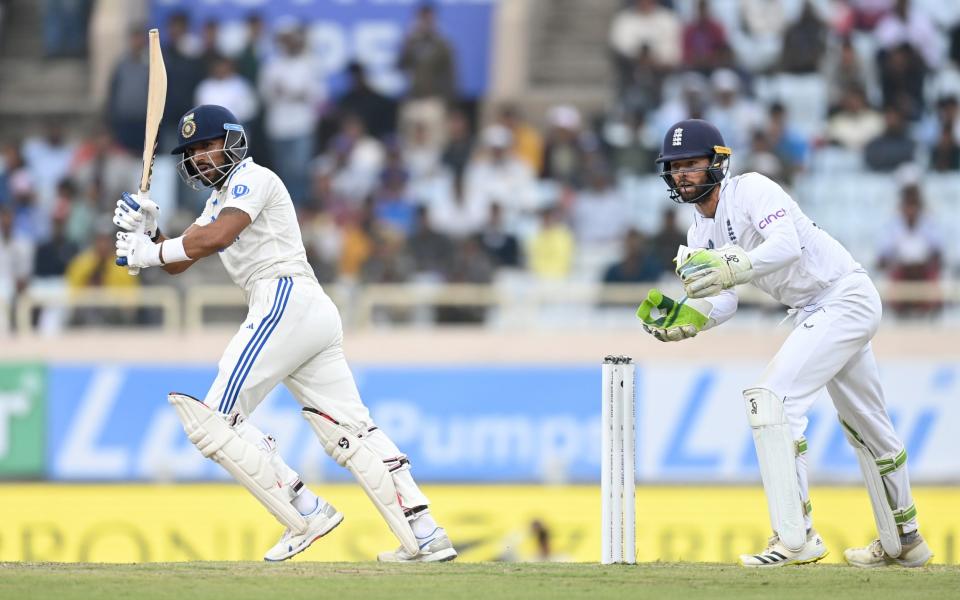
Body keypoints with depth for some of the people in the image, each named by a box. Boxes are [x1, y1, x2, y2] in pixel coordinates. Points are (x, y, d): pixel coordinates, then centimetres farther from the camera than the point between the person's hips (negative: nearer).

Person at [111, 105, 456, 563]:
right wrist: (148, 235, 4)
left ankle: (306, 515, -13)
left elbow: (218, 237, -18)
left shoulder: (252, 179, -1)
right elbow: (178, 263, 23)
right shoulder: (220, 198, 28)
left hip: (286, 301, -10)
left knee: (216, 419, -9)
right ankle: (425, 537, -6)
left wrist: (149, 251, -10)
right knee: (350, 432, 2)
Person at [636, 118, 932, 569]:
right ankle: (904, 542, 36)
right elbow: (722, 303, 3)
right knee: (864, 425, 21)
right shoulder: (702, 232, 8)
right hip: (813, 312, 10)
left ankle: (796, 536, -25)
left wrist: (733, 268, -48)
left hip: (845, 297, -10)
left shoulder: (751, 190, -18)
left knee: (771, 396, -22)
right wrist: (681, 318, -16)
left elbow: (787, 244, -35)